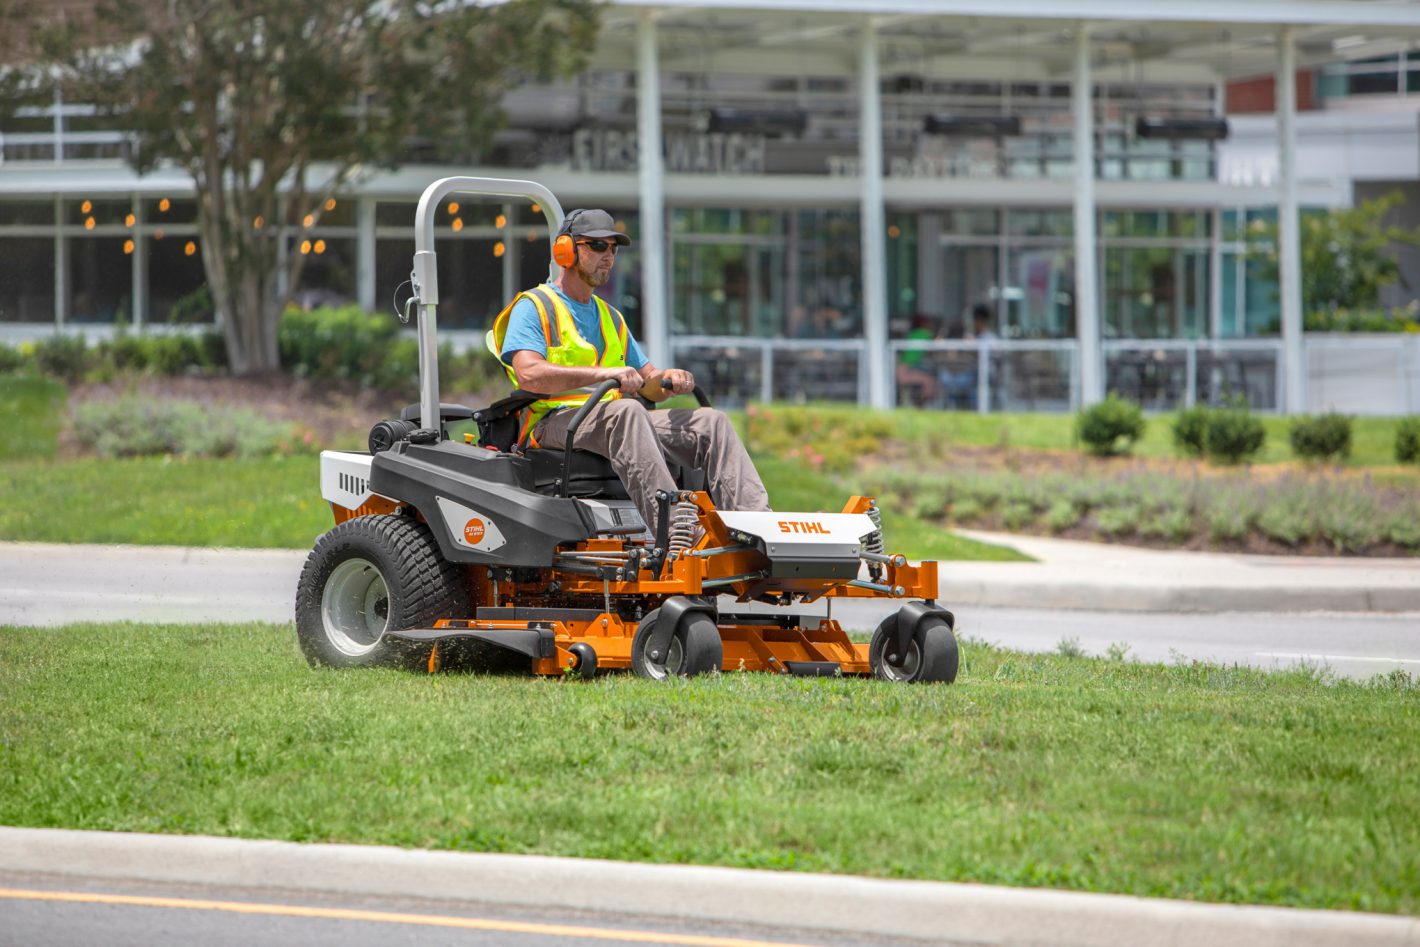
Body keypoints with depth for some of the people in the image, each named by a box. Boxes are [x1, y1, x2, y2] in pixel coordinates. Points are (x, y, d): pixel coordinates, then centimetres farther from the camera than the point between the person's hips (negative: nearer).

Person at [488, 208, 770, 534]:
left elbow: (648, 385, 26)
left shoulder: (610, 317, 29)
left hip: (614, 419, 8)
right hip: (557, 420, -7)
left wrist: (667, 378, -1)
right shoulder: (533, 307, 3)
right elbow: (529, 374, -16)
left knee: (711, 422, -12)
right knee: (626, 412, -39)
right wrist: (602, 373, -25)